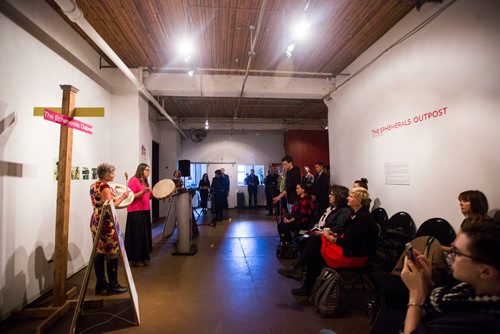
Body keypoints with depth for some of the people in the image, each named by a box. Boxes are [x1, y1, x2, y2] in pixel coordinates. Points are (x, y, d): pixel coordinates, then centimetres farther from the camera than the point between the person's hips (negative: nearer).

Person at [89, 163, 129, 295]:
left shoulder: (93, 186, 11)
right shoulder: (105, 187, -17)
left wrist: (111, 196, 24)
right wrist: (122, 197, -12)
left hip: (95, 221, 9)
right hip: (107, 223, -9)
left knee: (99, 253, 14)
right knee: (112, 254, 0)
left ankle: (101, 284, 23)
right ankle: (113, 286, 8)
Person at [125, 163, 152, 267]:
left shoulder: (145, 182, 15)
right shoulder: (133, 180, -10)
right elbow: (131, 196, -16)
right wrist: (143, 192, -25)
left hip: (145, 212, 8)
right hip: (135, 213, -8)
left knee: (145, 235, 12)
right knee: (137, 236, -2)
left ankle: (143, 257, 23)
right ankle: (136, 259, 9)